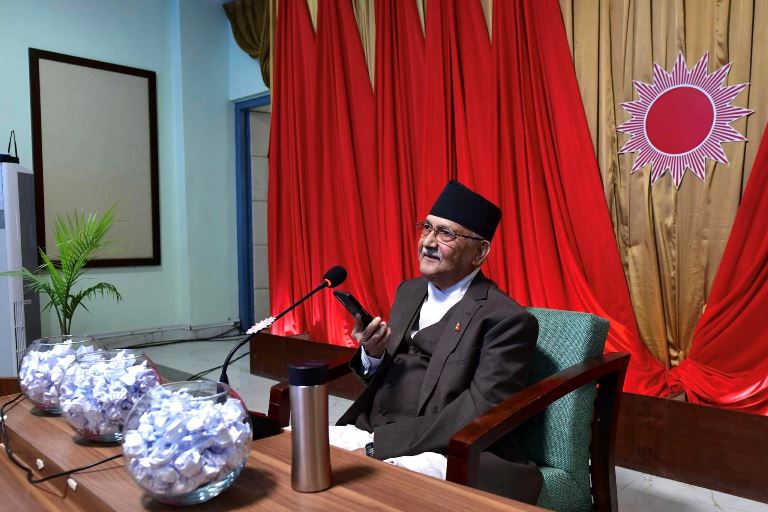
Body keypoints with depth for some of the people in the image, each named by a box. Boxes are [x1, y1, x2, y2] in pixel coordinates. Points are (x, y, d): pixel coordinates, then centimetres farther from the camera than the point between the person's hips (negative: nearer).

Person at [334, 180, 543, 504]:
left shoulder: (507, 319, -9)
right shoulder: (409, 291, 13)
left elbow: (479, 413, -18)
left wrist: (382, 440, -21)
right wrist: (371, 354, -5)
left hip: (442, 454, -6)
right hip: (368, 434, 7)